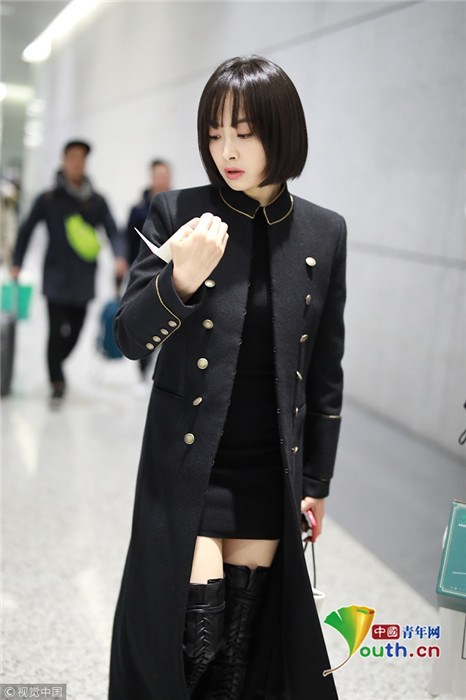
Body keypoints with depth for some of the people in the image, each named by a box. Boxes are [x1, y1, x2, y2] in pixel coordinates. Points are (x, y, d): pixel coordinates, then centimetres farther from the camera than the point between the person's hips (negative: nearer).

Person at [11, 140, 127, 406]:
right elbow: (26, 230, 8)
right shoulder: (49, 199, 1)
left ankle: (56, 367, 36)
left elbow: (113, 231, 3)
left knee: (75, 331, 8)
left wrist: (119, 256, -16)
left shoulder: (97, 201, 8)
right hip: (56, 276, -3)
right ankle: (57, 384, 4)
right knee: (57, 331, -10)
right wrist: (17, 264, 4)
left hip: (84, 280, 3)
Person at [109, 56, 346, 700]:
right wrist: (181, 280, -27)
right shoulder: (177, 213, -5)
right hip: (187, 464, -2)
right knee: (193, 631, -1)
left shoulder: (325, 233, 1)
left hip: (271, 471, 2)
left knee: (246, 637, 11)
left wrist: (316, 480, 8)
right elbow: (129, 339, -7)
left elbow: (325, 370, 7)